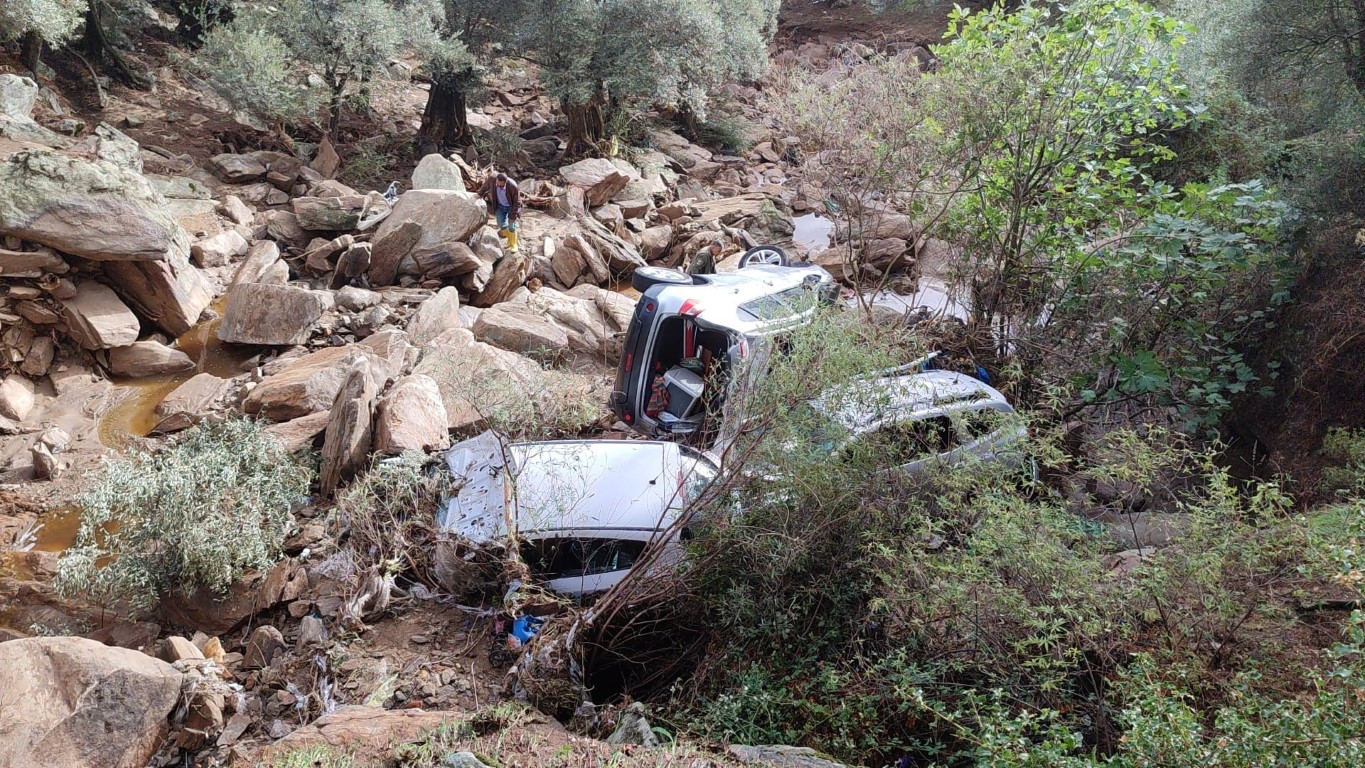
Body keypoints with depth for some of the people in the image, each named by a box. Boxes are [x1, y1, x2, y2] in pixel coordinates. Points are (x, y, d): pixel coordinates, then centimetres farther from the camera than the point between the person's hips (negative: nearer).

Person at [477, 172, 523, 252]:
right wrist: (480, 194, 15)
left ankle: (513, 244, 20)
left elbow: (517, 201, -23)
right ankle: (509, 239, 33)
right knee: (501, 225, 7)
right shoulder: (492, 180, -26)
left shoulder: (512, 186, -36)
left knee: (511, 226, -1)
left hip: (511, 206, -4)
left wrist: (514, 214, -20)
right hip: (500, 205, 4)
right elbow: (485, 186, -1)